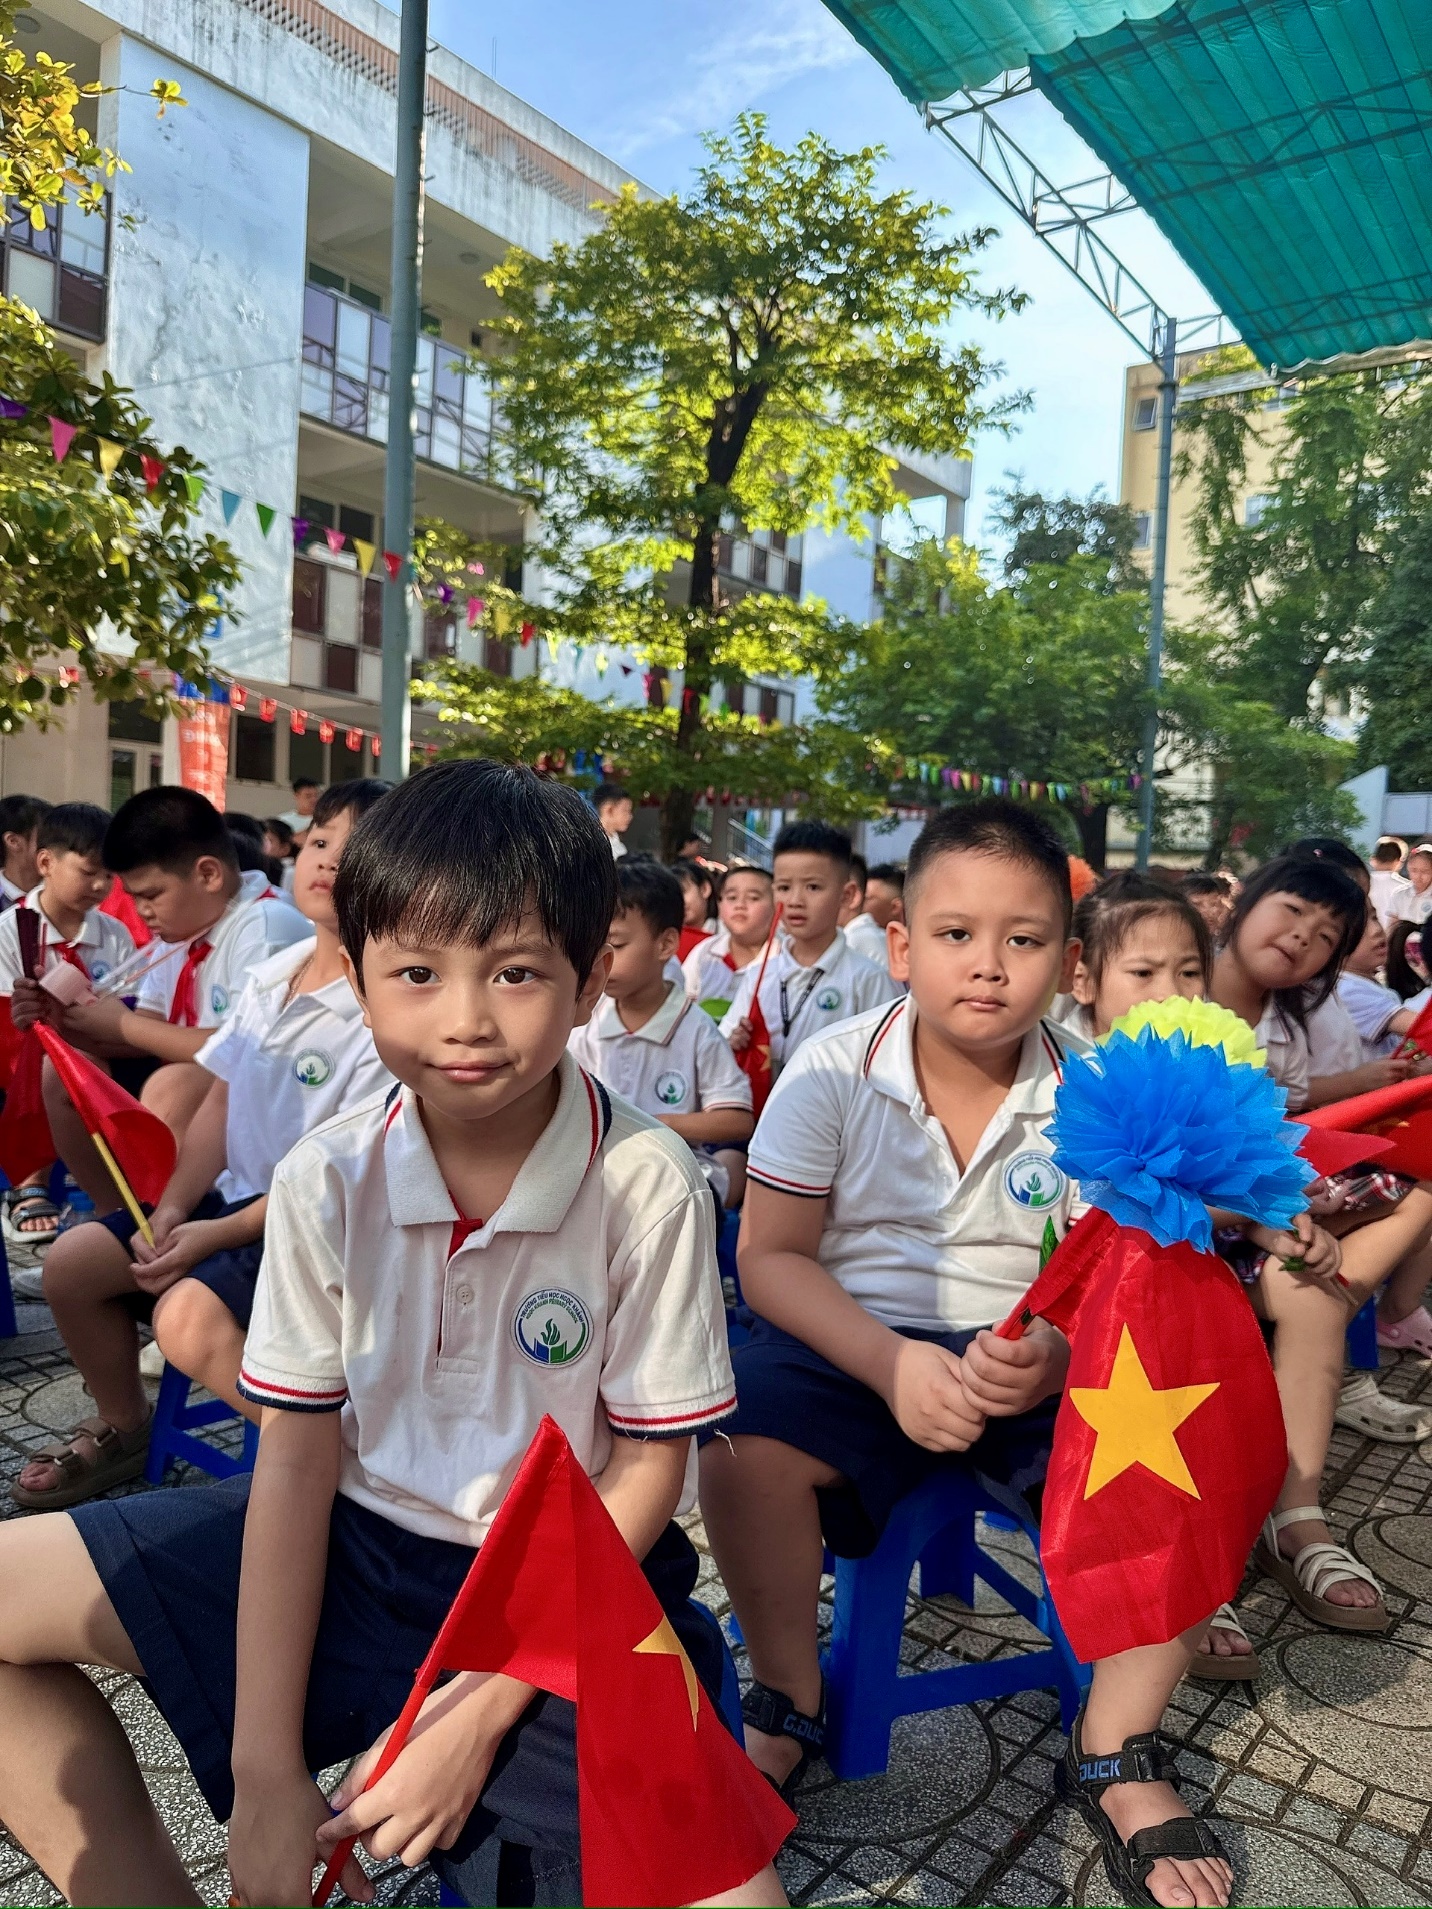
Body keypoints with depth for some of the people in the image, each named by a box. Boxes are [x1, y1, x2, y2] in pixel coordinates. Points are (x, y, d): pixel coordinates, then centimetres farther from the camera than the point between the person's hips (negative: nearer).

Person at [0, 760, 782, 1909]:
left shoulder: (649, 1186, -19)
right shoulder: (329, 1179, -10)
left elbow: (645, 1470, -11)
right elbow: (298, 1451, -6)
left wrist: (481, 1713, -14)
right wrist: (266, 1768, -8)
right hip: (354, 1537, 4)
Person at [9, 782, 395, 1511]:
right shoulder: (272, 975, 4)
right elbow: (220, 1101, 8)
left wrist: (219, 1233, -19)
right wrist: (171, 1211, -2)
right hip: (239, 1192, 8)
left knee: (189, 1314, -28)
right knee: (71, 1261, 4)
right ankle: (121, 1427, 27)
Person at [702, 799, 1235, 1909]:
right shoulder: (834, 1073, -7)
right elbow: (770, 1256, -8)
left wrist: (1058, 1351, -27)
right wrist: (892, 1364, -23)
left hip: (1041, 1364, 2)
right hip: (861, 1343, -1)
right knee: (743, 1434, -30)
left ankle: (1115, 1747, 5)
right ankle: (789, 1698, 3)